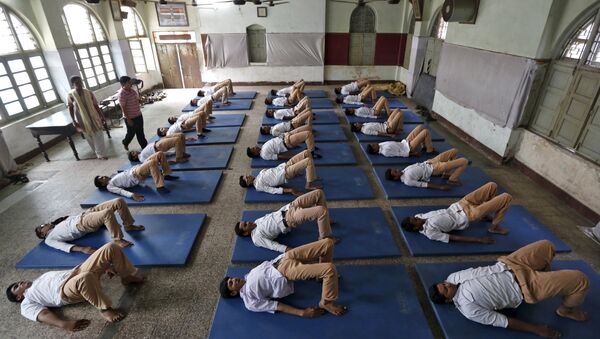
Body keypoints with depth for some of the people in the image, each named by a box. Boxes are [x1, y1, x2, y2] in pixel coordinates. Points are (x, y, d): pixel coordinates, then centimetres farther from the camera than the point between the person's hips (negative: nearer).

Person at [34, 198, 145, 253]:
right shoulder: (49, 239, 14)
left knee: (119, 201, -10)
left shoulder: (57, 225, 36)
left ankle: (128, 225, 0)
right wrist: (82, 249, -28)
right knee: (107, 213, -41)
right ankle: (118, 240, -32)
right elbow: (65, 247, -6)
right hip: (82, 223, -8)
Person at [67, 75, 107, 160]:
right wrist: (74, 121, -5)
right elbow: (70, 108, -2)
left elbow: (96, 106, -1)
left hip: (94, 117, 1)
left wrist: (102, 117, -1)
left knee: (98, 136, 5)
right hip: (82, 120, 0)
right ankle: (98, 153, 28)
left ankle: (101, 154, 19)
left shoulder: (89, 93, -7)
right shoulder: (71, 95, -10)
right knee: (89, 138, 12)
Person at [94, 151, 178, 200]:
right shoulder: (109, 186, 6)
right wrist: (132, 195, -35)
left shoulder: (113, 178, 30)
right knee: (152, 163, -40)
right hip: (135, 176, -9)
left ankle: (166, 175, 4)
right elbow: (121, 191, -13)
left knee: (160, 154, -2)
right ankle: (160, 187, -39)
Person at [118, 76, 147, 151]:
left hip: (138, 115, 7)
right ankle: (125, 143, 39)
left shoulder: (131, 90, 2)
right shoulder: (122, 94, -22)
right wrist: (128, 119, -20)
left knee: (140, 132, 14)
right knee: (131, 133, 11)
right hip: (130, 118, -7)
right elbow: (123, 108, -21)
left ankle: (145, 146, 24)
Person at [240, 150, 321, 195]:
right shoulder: (258, 186, -9)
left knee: (307, 152, -1)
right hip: (285, 174, -8)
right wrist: (289, 190, -28)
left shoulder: (259, 175, 14)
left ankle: (312, 176, 11)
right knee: (309, 161, -23)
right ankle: (309, 185, -8)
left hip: (285, 166, 8)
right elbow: (273, 190, -17)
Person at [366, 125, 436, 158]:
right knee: (426, 132, -8)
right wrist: (413, 154, -19)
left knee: (421, 127, 11)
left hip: (404, 143, 9)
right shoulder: (385, 151, -29)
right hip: (409, 148, -9)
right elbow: (400, 154, -24)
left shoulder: (380, 145, -2)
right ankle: (430, 150, 8)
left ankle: (425, 146, 22)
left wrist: (408, 140, 4)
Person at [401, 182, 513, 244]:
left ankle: (485, 214, 29)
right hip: (468, 215, -7)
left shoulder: (419, 217, -13)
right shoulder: (430, 232, -30)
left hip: (457, 206, 8)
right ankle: (494, 227, 12)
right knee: (507, 197, -6)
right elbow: (454, 238, -25)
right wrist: (479, 239, -20)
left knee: (492, 185, 13)